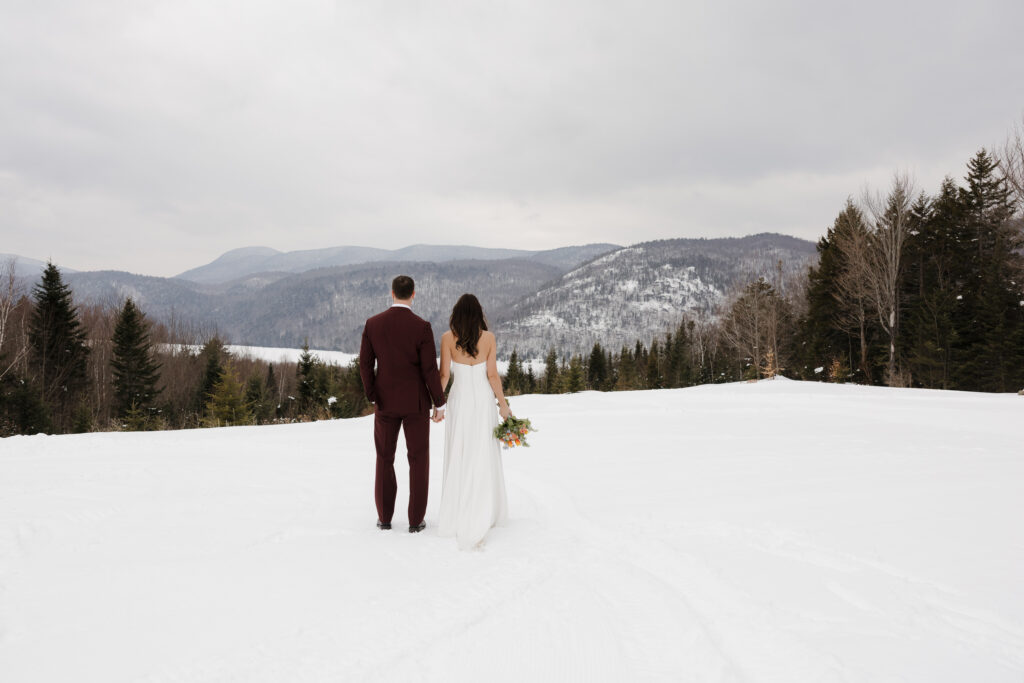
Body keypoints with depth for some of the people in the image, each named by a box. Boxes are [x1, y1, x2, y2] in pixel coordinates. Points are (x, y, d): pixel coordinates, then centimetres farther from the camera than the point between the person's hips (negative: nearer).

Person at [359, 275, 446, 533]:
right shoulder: (421, 327, -14)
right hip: (415, 402, -2)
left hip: (385, 402, 3)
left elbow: (365, 364, -2)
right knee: (418, 460, 9)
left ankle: (384, 517, 21)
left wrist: (372, 396, 10)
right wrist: (440, 403, -3)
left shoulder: (373, 324, -4)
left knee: (384, 459, 16)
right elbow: (430, 369, -13)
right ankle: (416, 519, 12)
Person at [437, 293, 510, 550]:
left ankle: (460, 517, 13)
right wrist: (503, 404, 2)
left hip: (459, 400, 0)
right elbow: (492, 375, -6)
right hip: (484, 401, 0)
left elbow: (444, 374, -6)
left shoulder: (448, 337, -5)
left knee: (459, 458, 9)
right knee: (484, 457, 8)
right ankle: (484, 514, 13)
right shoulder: (488, 337, -3)